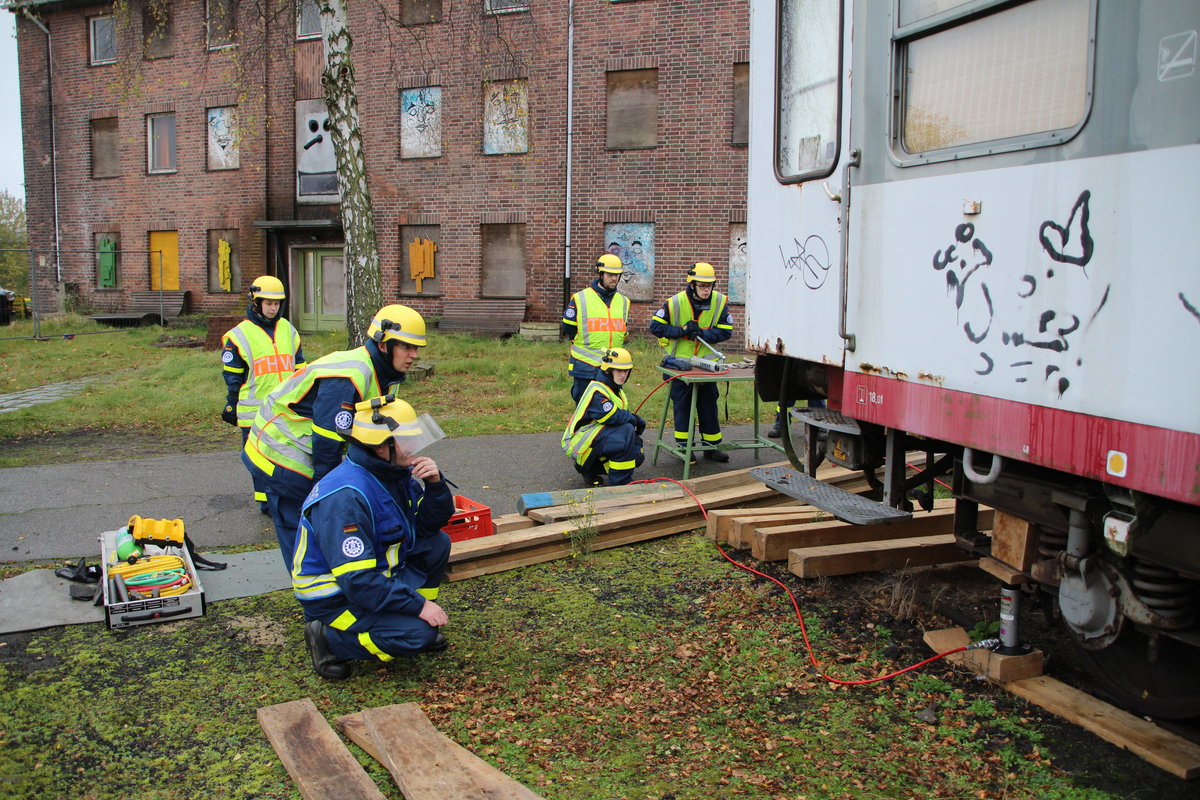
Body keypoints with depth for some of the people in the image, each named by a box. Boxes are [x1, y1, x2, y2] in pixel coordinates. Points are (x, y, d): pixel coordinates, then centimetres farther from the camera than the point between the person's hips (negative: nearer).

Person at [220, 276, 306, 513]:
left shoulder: (289, 331, 12)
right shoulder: (239, 335, -1)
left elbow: (299, 367, 19)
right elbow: (232, 376, 1)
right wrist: (231, 406, 1)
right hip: (255, 411, -4)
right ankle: (267, 501, 15)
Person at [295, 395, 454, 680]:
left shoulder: (394, 473, -2)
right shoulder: (346, 498, -31)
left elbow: (430, 525, 5)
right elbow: (358, 581, -32)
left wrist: (435, 484, -14)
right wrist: (418, 605, -27)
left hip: (377, 574, 9)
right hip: (336, 598, -9)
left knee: (438, 543, 0)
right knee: (419, 634, -22)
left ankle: (410, 623, 11)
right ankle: (330, 639, -4)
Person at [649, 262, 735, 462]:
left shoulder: (720, 302, -9)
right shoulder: (675, 302, -16)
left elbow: (726, 331, -7)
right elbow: (655, 326, -13)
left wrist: (702, 334, -23)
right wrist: (682, 331, -23)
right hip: (679, 361, -3)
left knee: (709, 404, 11)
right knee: (682, 404, 4)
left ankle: (711, 446, 22)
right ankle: (684, 445, 15)